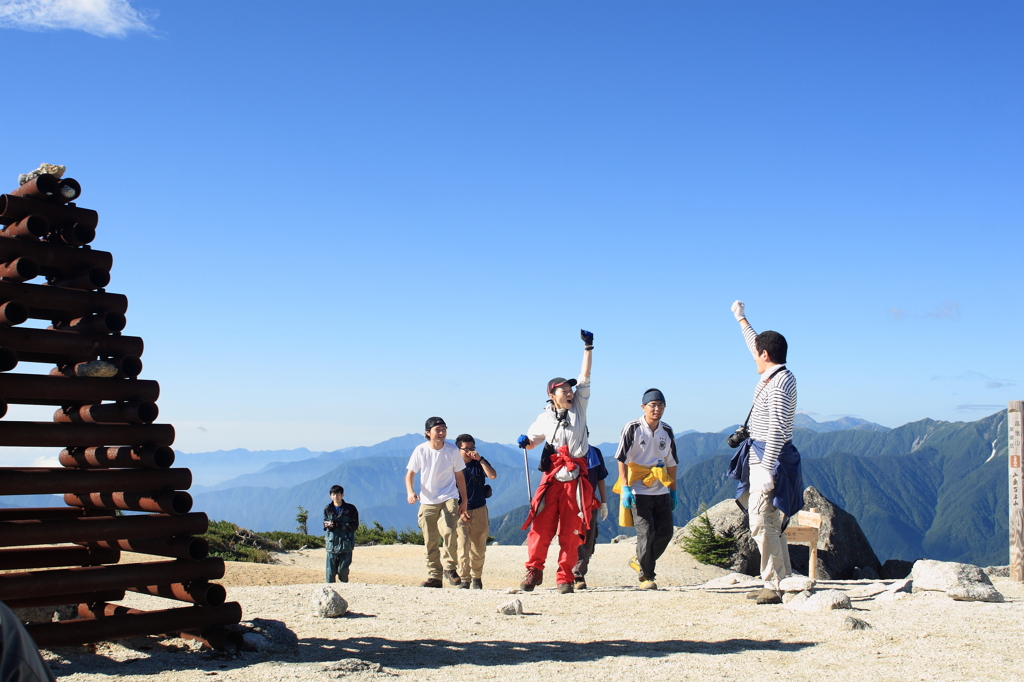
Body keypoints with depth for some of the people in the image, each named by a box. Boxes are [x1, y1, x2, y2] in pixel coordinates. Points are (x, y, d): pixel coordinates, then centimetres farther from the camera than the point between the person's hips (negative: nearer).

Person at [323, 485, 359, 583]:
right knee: (330, 571, 0)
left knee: (343, 570, -1)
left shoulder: (351, 509, -1)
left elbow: (354, 525, -6)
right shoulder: (328, 509, 8)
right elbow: (325, 524, 13)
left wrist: (337, 525, -17)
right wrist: (327, 525, -13)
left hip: (346, 544, -2)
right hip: (332, 544, 2)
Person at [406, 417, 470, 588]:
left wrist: (463, 501, 8)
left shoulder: (452, 451, -4)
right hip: (427, 501, 1)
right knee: (430, 542, 3)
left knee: (448, 532, -22)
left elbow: (459, 476, 6)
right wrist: (410, 492, -16)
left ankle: (450, 568, -4)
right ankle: (434, 577, 13)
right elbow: (410, 474, 3)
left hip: (449, 498, -1)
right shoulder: (420, 450, -5)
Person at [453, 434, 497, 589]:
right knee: (463, 546, -13)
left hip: (479, 511, 3)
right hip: (461, 512, -3)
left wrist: (480, 459, -15)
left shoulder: (480, 463, 5)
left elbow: (493, 475, -12)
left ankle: (476, 577, 25)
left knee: (479, 548, 9)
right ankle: (464, 579, -5)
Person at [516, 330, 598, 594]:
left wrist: (588, 347, 0)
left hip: (576, 480, 0)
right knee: (541, 527, -7)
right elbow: (533, 440, 21)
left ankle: (565, 578, 8)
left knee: (571, 532, 1)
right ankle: (534, 571, 7)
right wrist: (525, 442, -2)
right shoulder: (545, 418, 9)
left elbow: (585, 376, 4)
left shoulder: (579, 407, 9)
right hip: (551, 479, 0)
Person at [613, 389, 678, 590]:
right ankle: (646, 576, 2)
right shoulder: (632, 429, -7)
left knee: (666, 531, 4)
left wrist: (673, 490, 15)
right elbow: (622, 460, -8)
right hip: (639, 491, -5)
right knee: (646, 532, -9)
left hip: (661, 491, 5)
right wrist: (625, 488, -15)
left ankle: (640, 561, 26)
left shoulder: (667, 432, 9)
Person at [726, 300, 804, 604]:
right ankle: (782, 580, 19)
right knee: (771, 523, 13)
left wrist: (767, 470, -27)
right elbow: (755, 343, 32)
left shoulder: (778, 384, -17)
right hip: (761, 456, 10)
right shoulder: (775, 376, 12)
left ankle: (776, 587, -13)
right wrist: (741, 319, 45)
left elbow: (776, 430, -24)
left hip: (769, 458, -10)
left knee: (762, 523, -13)